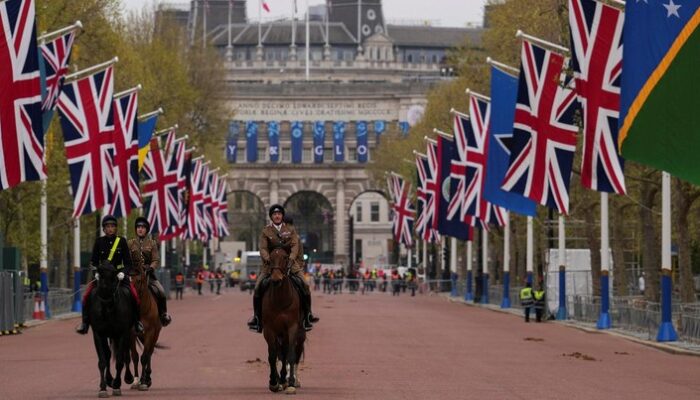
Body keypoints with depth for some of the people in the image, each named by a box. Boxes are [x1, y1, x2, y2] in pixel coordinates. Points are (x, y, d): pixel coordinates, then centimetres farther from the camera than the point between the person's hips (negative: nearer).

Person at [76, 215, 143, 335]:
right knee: (87, 294, -20)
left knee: (134, 294, -22)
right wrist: (96, 272, -14)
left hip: (119, 274, -1)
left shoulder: (122, 241, 1)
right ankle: (85, 322, -9)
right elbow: (93, 261, 5)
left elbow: (128, 262, 0)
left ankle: (137, 321, -5)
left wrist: (123, 272, -18)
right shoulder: (99, 242, 3)